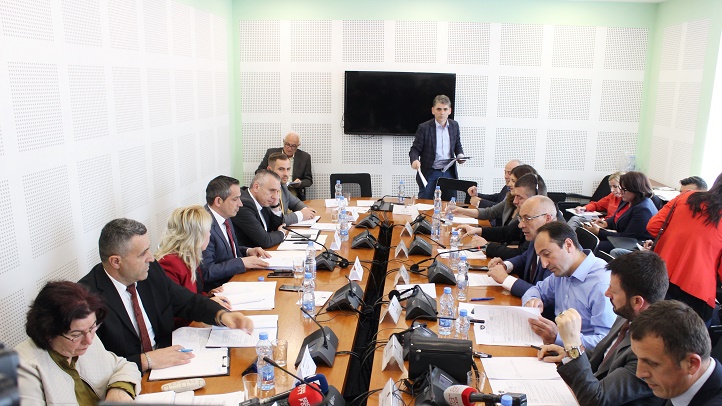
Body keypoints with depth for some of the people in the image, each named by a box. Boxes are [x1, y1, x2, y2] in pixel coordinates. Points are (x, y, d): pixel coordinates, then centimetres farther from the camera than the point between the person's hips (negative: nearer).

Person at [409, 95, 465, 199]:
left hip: (449, 173, 4)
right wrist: (414, 160, -27)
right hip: (430, 174, -3)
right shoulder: (424, 128, -8)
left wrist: (460, 155, -4)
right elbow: (415, 149, -6)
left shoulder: (454, 125, 6)